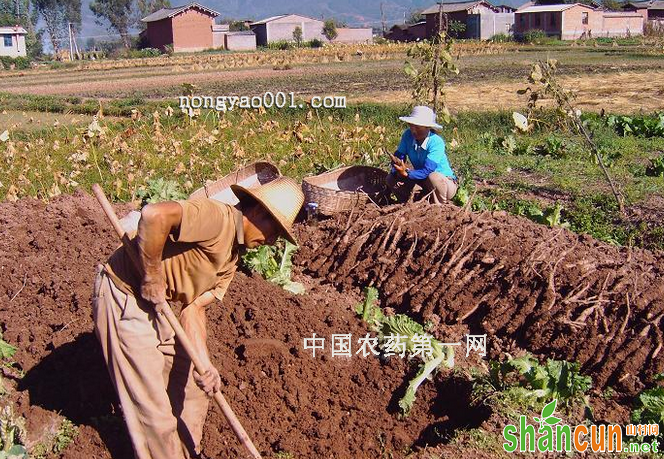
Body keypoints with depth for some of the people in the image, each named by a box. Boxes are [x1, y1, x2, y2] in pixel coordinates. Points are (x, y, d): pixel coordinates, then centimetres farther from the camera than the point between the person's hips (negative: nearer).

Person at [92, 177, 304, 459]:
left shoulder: (229, 260, 9)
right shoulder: (218, 218, -21)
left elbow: (193, 309, 2)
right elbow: (154, 214, -36)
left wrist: (204, 364, -12)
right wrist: (152, 277, -25)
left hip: (154, 307, 10)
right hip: (123, 300, -10)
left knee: (192, 385, 20)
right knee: (153, 410, 1)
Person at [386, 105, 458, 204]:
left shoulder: (436, 143, -28)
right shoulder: (408, 135, -12)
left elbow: (427, 171, -33)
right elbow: (398, 157, -9)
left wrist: (406, 173, -44)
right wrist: (398, 171, -30)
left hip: (445, 182, -5)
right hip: (425, 180, 5)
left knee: (434, 177, -38)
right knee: (392, 178, -9)